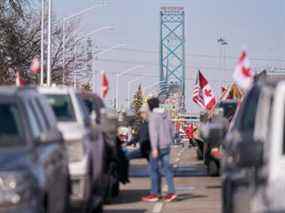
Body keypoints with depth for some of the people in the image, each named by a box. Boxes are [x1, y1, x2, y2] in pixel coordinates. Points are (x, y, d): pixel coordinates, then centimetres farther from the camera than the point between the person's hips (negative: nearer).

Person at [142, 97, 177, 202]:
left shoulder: (153, 116, -12)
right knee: (167, 168, 7)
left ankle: (155, 193, 4)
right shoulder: (165, 115, 11)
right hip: (167, 146, 7)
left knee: (154, 169, 1)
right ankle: (171, 192, 0)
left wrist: (154, 148, -23)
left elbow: (153, 132, -20)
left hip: (158, 146, -7)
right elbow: (172, 129, 18)